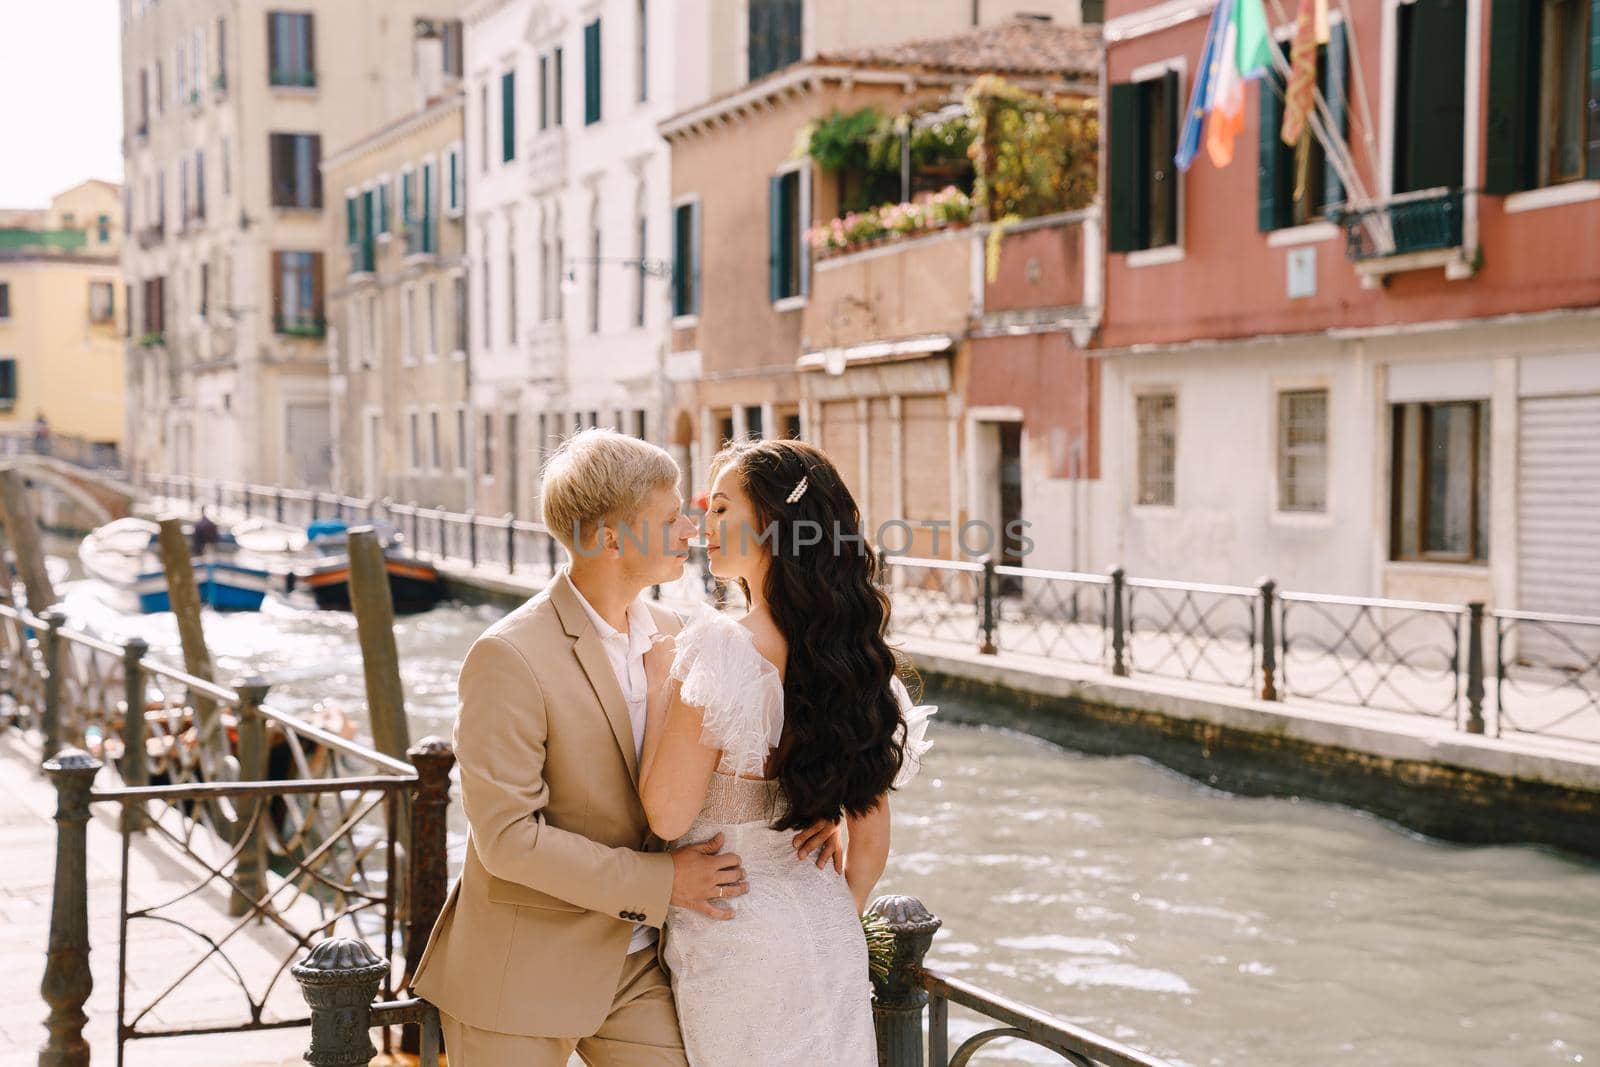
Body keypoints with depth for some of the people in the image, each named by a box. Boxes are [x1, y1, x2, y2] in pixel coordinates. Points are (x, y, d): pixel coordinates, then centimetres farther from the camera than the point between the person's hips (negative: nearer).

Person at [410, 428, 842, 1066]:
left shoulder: (669, 634, 4)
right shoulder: (508, 658, -19)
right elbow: (508, 835, -22)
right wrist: (659, 881, -20)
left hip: (638, 963, 6)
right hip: (523, 977, -6)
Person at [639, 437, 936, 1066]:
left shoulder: (717, 650, -20)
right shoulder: (851, 651, 1)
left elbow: (667, 814, -16)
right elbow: (870, 836, 7)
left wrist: (659, 683, -7)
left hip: (733, 937, -6)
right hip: (830, 934, 6)